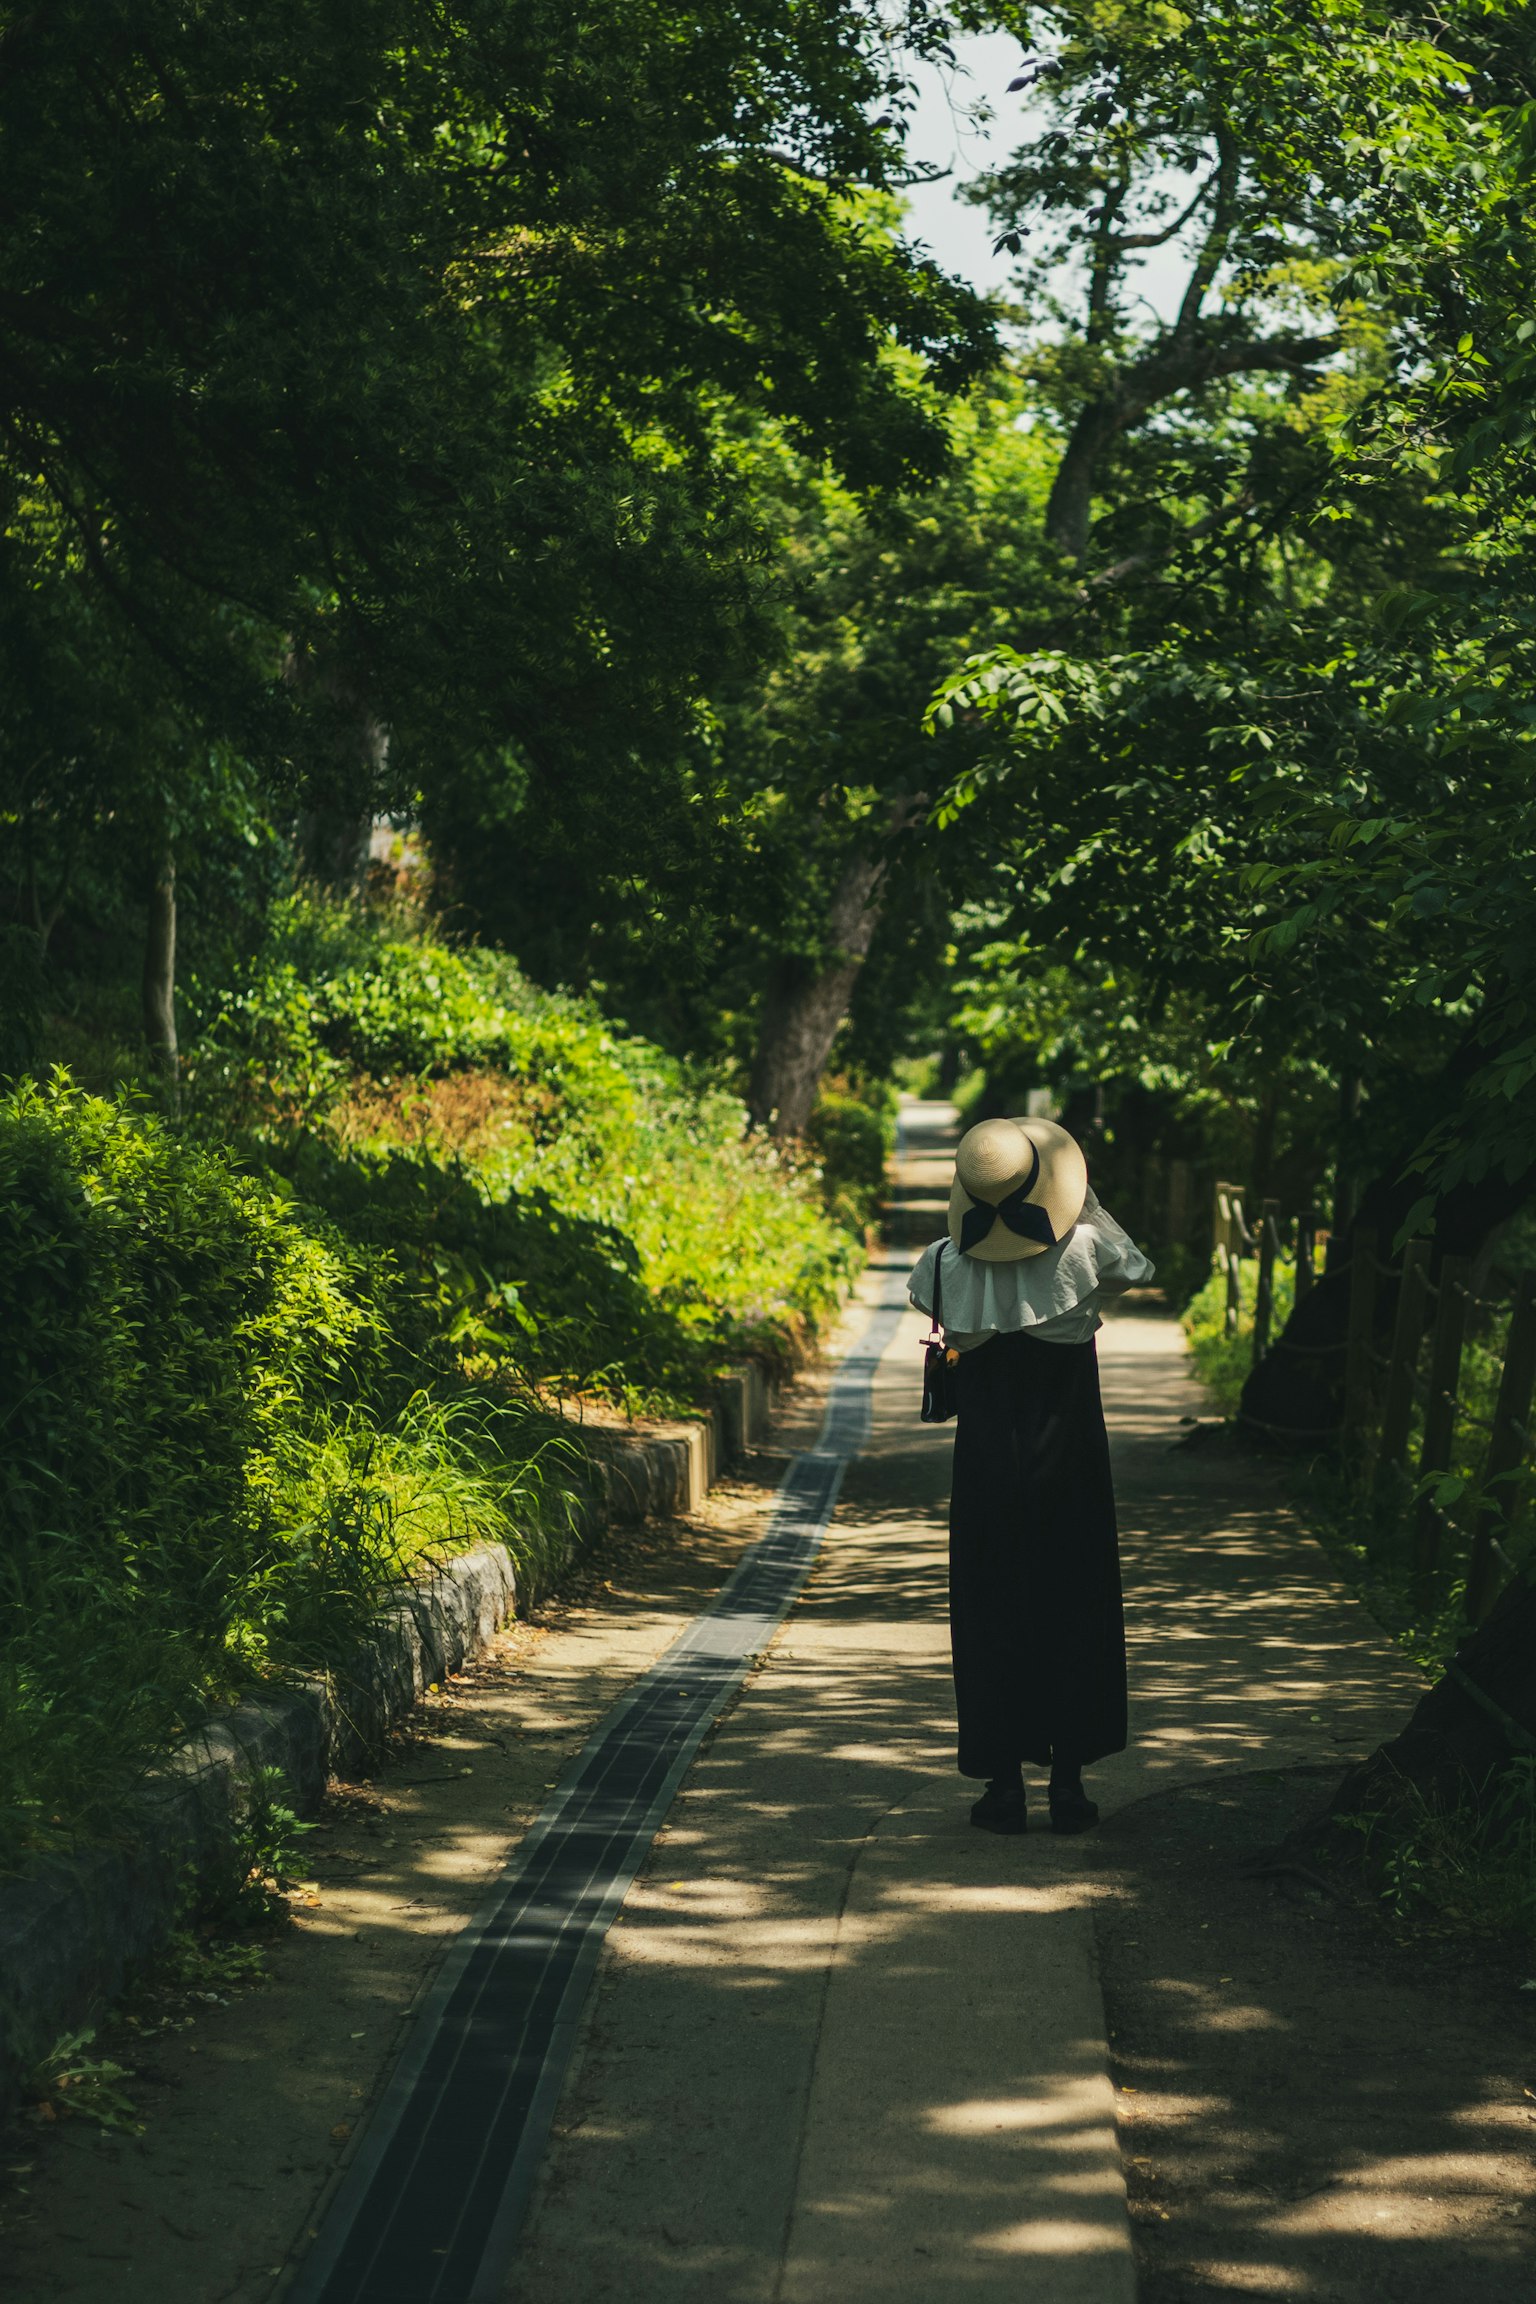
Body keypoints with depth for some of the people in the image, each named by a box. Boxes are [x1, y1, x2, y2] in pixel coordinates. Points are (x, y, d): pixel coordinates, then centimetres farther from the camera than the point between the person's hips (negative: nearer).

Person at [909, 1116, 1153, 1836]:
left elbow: (922, 1295, 15)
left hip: (987, 1465, 1)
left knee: (991, 1614, 8)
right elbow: (1137, 1269, 11)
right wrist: (1086, 1202, 7)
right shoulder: (1083, 1250, -13)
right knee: (1075, 1611, 9)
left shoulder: (948, 1264, -10)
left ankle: (1004, 1782, 8)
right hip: (1070, 1465, 0)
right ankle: (1068, 1781, 10)